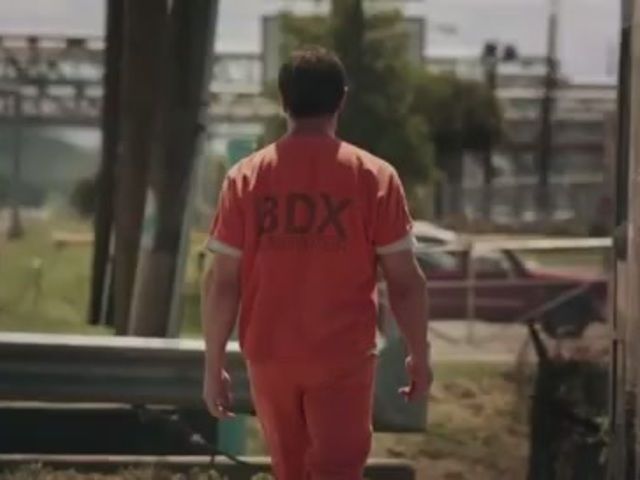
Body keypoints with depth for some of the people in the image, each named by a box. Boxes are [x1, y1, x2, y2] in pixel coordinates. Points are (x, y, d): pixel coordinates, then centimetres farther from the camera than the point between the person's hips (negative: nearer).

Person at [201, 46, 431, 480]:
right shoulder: (374, 177, -7)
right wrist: (419, 356, 7)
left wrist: (214, 365, 5)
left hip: (270, 356, 3)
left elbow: (223, 282, -3)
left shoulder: (246, 178, -3)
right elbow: (405, 280, -4)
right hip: (343, 358, -2)